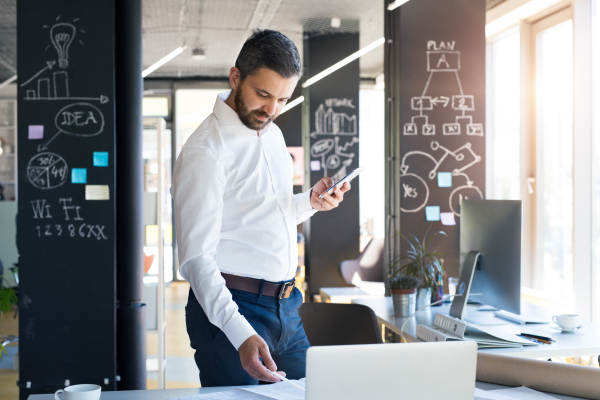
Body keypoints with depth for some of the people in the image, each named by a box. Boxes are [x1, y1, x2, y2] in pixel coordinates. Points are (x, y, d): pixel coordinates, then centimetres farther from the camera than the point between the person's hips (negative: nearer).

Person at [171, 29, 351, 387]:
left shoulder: (273, 134, 11)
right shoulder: (205, 151, -15)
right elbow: (196, 257, -21)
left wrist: (310, 202, 3)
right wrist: (240, 334, -33)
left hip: (286, 306, 8)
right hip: (230, 307, -8)